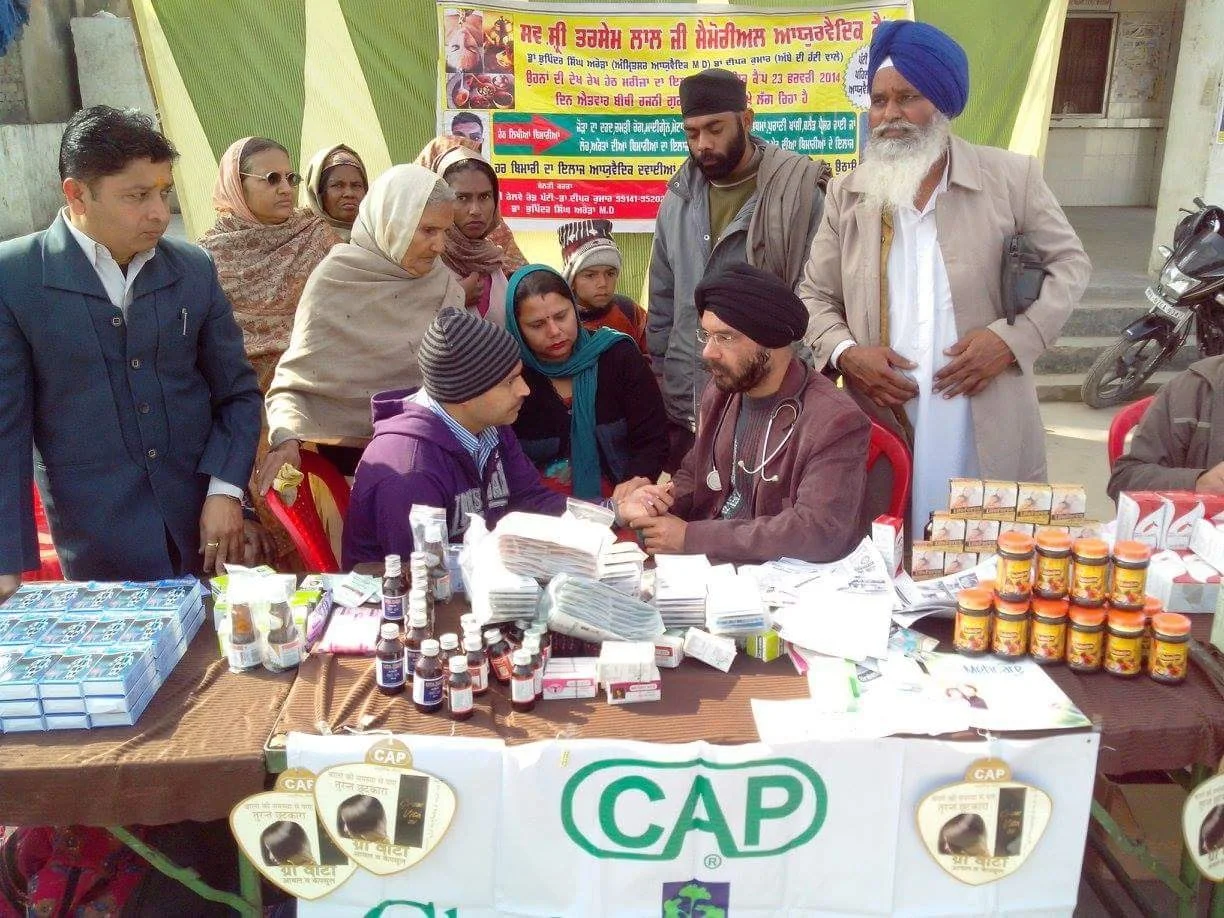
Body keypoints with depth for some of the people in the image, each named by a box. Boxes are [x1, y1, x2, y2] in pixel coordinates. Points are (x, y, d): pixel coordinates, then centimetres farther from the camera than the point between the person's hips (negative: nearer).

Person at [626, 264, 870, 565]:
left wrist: (690, 537, -23)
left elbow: (818, 531, -27)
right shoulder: (721, 392, 4)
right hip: (706, 564, 7)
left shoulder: (835, 421, -18)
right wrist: (661, 499, -7)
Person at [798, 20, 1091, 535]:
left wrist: (1012, 338, -7)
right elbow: (814, 296, 12)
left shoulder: (1011, 177, 2)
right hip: (882, 423, 1)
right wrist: (845, 353, -9)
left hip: (988, 430, -1)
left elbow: (1069, 264, 9)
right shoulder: (847, 194, 7)